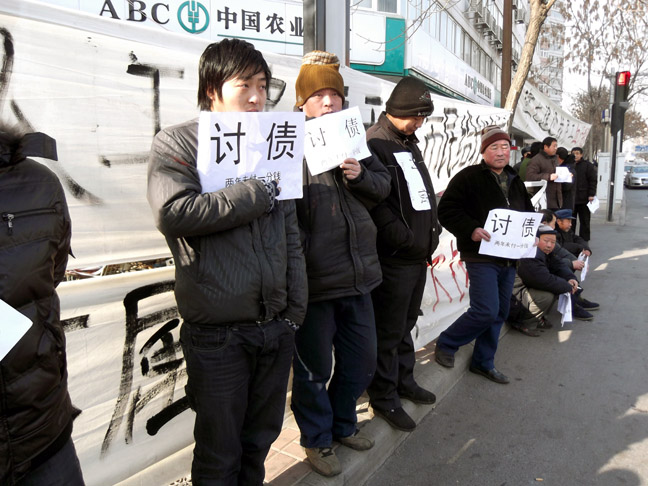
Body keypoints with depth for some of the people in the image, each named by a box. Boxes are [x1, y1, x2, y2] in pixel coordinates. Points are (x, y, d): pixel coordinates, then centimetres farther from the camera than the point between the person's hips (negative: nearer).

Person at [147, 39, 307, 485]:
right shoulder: (176, 143, -2)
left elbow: (291, 235, 12)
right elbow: (174, 212, -22)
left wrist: (296, 308, 8)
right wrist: (258, 195, -14)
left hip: (276, 326, 5)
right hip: (218, 331, -4)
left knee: (262, 436, 21)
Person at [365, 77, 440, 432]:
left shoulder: (410, 145, 17)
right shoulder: (375, 144, -13)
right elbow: (376, 203, -22)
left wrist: (431, 230, 11)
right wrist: (406, 240, -19)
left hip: (418, 255, 9)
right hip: (394, 258, -9)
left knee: (406, 324, 21)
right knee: (389, 330, 3)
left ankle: (404, 380, 37)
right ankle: (384, 397, 19)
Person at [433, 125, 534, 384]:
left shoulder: (515, 181, 17)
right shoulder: (469, 177, -7)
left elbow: (528, 212, 27)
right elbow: (446, 210, -13)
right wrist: (471, 230, -26)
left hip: (509, 258, 8)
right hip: (482, 257, -8)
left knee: (500, 313, 13)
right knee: (486, 311, -13)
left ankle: (483, 362, 28)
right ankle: (445, 344, 11)